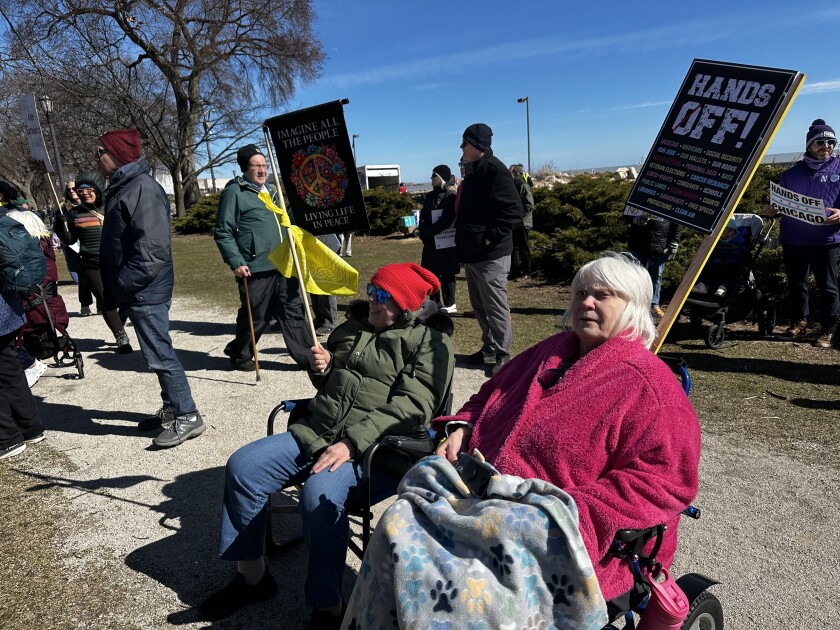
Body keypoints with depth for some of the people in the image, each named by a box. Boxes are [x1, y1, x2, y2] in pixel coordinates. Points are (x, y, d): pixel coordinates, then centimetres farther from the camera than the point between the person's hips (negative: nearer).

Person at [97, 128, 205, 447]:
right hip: (135, 290, 10)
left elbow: (153, 246, -25)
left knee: (159, 353, -6)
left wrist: (123, 284, -20)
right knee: (157, 351, 17)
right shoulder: (120, 188, 16)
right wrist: (114, 289, 15)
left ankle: (188, 417, 4)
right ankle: (172, 408, 29)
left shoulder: (142, 187, -16)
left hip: (146, 289, -10)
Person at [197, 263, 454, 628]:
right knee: (241, 467, -5)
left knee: (319, 498, -33)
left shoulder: (430, 341, -5)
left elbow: (411, 406, -18)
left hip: (373, 448, -7)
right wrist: (321, 368, 3)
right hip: (315, 432, 8)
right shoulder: (354, 327, 17)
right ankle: (252, 577, 12)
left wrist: (351, 443, -26)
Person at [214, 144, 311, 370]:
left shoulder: (271, 191, 20)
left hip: (282, 266, 7)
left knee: (293, 311, 7)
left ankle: (307, 356, 13)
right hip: (255, 269, -7)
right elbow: (223, 232, -9)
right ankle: (240, 356, 25)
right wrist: (236, 262, -17)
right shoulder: (235, 192, -4)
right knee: (254, 317, 4)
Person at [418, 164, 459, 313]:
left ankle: (450, 304, 9)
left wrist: (427, 231, -18)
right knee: (431, 272, 11)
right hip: (430, 242, 7)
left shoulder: (451, 196, -10)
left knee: (446, 274, 0)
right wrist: (423, 231, -8)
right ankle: (435, 302, 23)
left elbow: (446, 220, -18)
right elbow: (423, 216, 10)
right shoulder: (430, 196, 13)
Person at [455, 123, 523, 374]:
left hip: (490, 254, -10)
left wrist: (490, 236, -20)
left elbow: (513, 210, -22)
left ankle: (502, 355, 11)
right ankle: (489, 348, 30)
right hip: (472, 252, 10)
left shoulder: (495, 170, -14)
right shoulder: (474, 171, 15)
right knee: (479, 304, 17)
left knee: (495, 306, -2)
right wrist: (462, 233, 14)